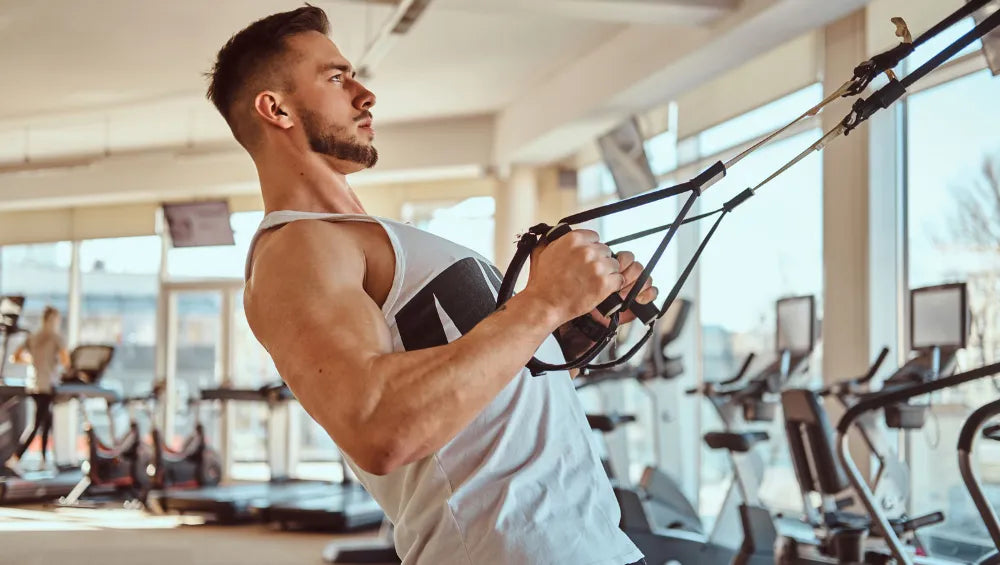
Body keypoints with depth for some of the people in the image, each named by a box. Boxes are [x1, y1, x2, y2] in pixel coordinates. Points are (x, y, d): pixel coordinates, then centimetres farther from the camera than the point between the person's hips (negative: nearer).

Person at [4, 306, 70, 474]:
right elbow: (66, 362, -17)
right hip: (48, 386, -7)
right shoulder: (56, 338, -8)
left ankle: (45, 460, 19)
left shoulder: (32, 338, 10)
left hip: (34, 386, 7)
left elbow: (16, 357, 12)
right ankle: (15, 459, -14)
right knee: (38, 426, -6)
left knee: (47, 422, 18)